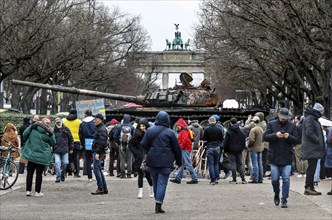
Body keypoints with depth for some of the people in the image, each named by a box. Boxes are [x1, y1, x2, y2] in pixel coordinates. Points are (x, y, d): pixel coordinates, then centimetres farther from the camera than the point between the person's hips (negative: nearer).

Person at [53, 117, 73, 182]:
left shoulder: (66, 129, 6)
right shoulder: (53, 130, 2)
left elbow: (70, 139, 12)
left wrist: (71, 148, 8)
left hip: (65, 150, 2)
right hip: (56, 150, -2)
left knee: (65, 163, 3)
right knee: (57, 163, -10)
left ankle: (62, 175, 24)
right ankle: (58, 177, -6)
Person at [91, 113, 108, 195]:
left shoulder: (102, 129, -14)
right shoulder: (99, 128, 18)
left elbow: (101, 142, -22)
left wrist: (98, 153, -24)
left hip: (98, 151, -11)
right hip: (97, 152, 11)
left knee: (96, 169, -11)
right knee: (98, 170, 13)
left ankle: (100, 189, -10)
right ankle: (104, 188, 16)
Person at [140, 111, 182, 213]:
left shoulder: (149, 130, 4)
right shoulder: (170, 132, -6)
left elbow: (144, 145, 9)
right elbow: (176, 148, 0)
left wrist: (146, 154, 26)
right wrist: (179, 161, 10)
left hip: (152, 162, 4)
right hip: (165, 163, -4)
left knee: (155, 183, 14)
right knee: (162, 183, -3)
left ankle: (158, 204, 19)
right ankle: (158, 205, -10)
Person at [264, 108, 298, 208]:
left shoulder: (292, 126, 5)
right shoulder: (272, 124, 3)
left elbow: (296, 140, 3)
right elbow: (265, 137, -4)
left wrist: (289, 137, -18)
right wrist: (275, 135, -21)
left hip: (287, 157, 0)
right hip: (274, 157, 0)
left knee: (286, 179, -4)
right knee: (275, 179, 3)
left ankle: (284, 200, 1)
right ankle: (276, 195, 29)